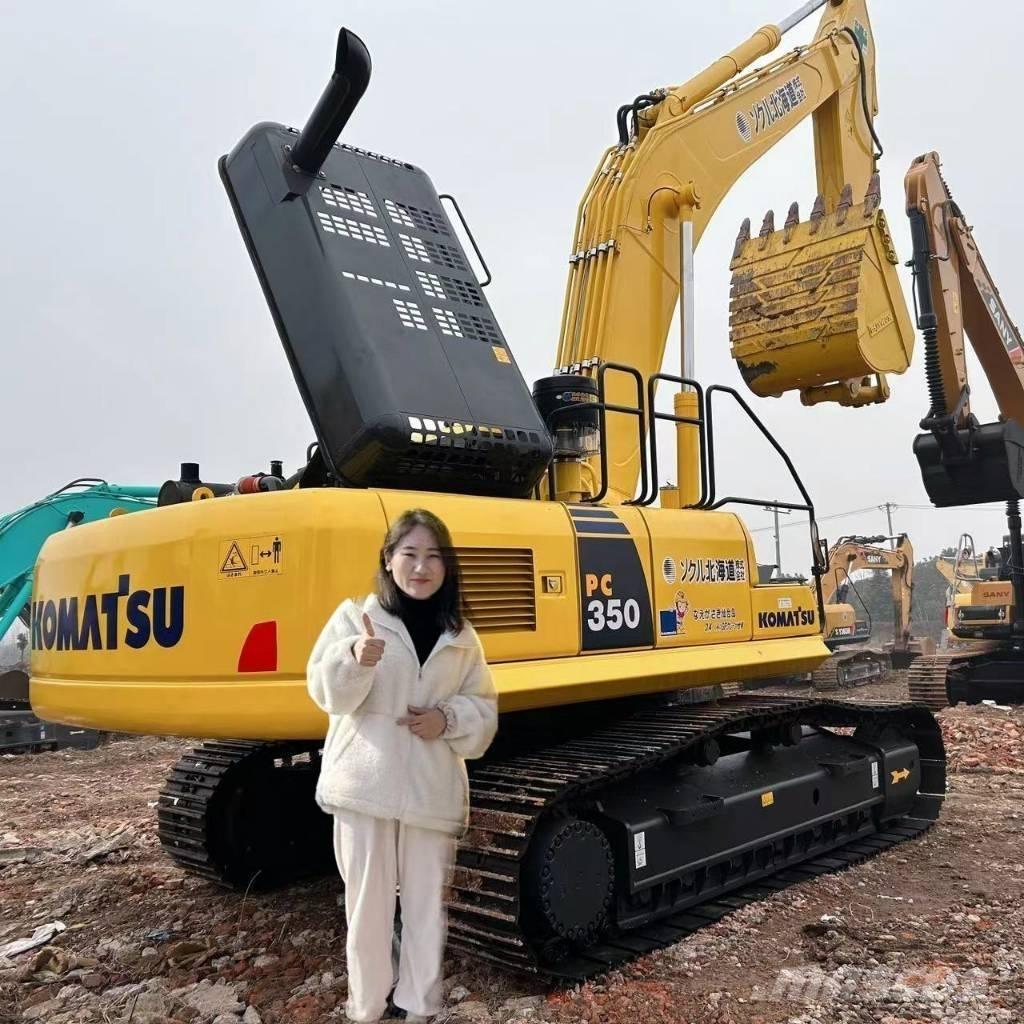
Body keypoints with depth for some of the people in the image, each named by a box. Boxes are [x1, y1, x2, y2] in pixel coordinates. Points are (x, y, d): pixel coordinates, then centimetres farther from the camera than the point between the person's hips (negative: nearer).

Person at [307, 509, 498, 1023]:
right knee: (368, 902, 6)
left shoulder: (460, 638, 8)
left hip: (432, 788, 3)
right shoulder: (356, 616, 0)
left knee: (427, 902, 11)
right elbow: (325, 690, -9)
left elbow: (483, 710, 11)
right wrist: (354, 658, -30)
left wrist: (447, 719, -10)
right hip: (366, 783, -2)